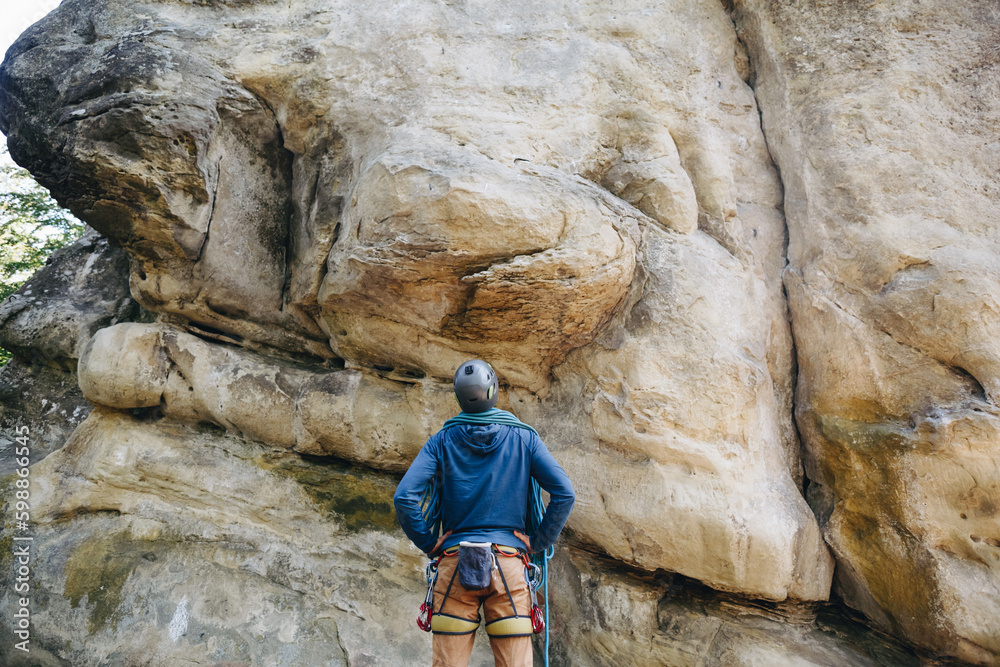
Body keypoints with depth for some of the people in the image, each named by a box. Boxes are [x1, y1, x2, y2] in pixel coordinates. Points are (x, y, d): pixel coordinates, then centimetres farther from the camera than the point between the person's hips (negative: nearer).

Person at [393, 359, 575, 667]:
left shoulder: (441, 441, 4)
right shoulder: (524, 437, 4)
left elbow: (404, 497, -6)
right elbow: (564, 494, -3)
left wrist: (430, 546, 5)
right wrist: (536, 545, 5)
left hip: (454, 562, 1)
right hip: (509, 565, 0)